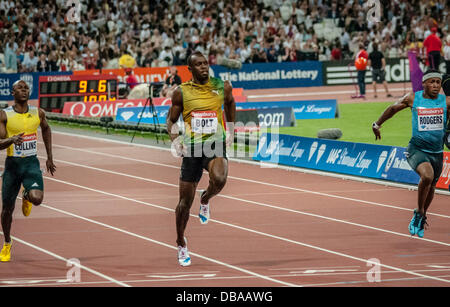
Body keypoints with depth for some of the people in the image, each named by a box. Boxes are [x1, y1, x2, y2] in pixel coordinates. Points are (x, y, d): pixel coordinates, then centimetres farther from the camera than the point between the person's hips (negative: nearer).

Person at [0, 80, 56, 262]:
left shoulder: (38, 113, 1)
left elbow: (46, 129, 22)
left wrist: (49, 157, 23)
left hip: (31, 164, 1)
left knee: (37, 198, -24)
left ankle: (26, 197, 16)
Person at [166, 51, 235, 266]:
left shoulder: (222, 87, 2)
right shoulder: (181, 92, -1)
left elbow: (230, 103, 25)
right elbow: (171, 120, 10)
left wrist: (231, 130, 17)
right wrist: (175, 139, -9)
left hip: (215, 145, 0)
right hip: (192, 148, 0)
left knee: (219, 179, -33)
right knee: (185, 201, 4)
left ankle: (205, 200, 4)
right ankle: (181, 243, 27)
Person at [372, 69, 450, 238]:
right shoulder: (412, 98, -4)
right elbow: (393, 108, 13)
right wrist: (377, 124, 23)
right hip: (417, 149, -3)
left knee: (430, 186, 16)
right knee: (427, 175, -29)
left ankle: (421, 218, 43)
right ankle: (419, 213, -8)